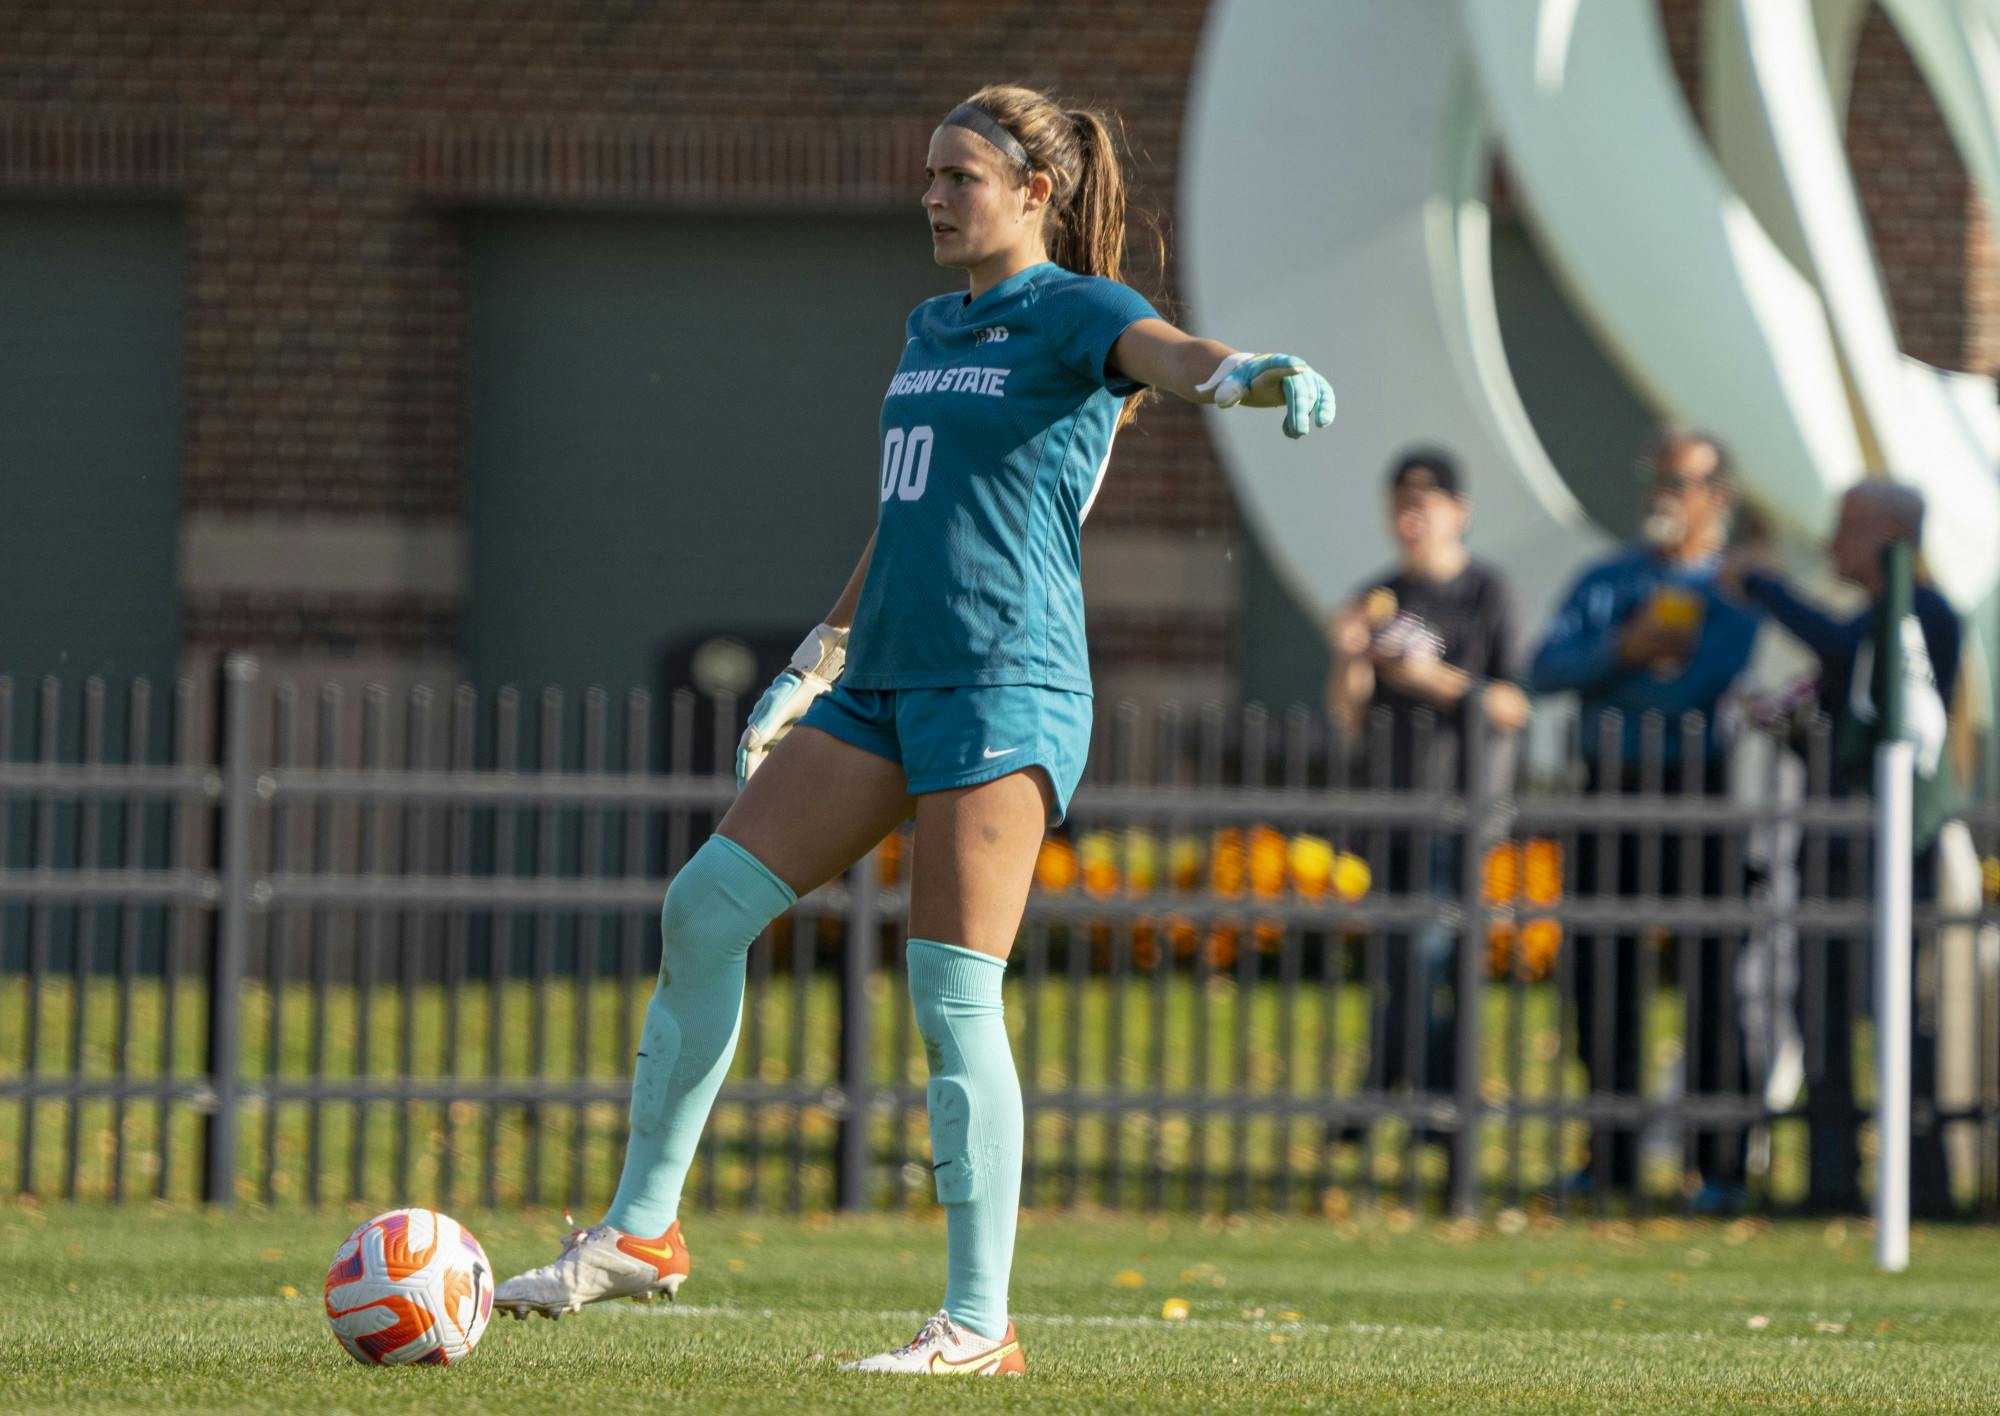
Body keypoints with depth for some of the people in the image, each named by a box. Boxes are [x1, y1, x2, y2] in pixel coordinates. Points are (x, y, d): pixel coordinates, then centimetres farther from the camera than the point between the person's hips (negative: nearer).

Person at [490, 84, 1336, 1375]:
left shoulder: (1074, 314, -5)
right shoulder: (932, 328, 20)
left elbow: (1169, 352, -27)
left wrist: (1258, 375, -50)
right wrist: (812, 666, 33)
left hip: (1007, 683, -8)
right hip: (886, 684, 8)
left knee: (954, 994, -13)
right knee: (705, 909, 2)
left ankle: (981, 1324, -8)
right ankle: (643, 1230, 11)